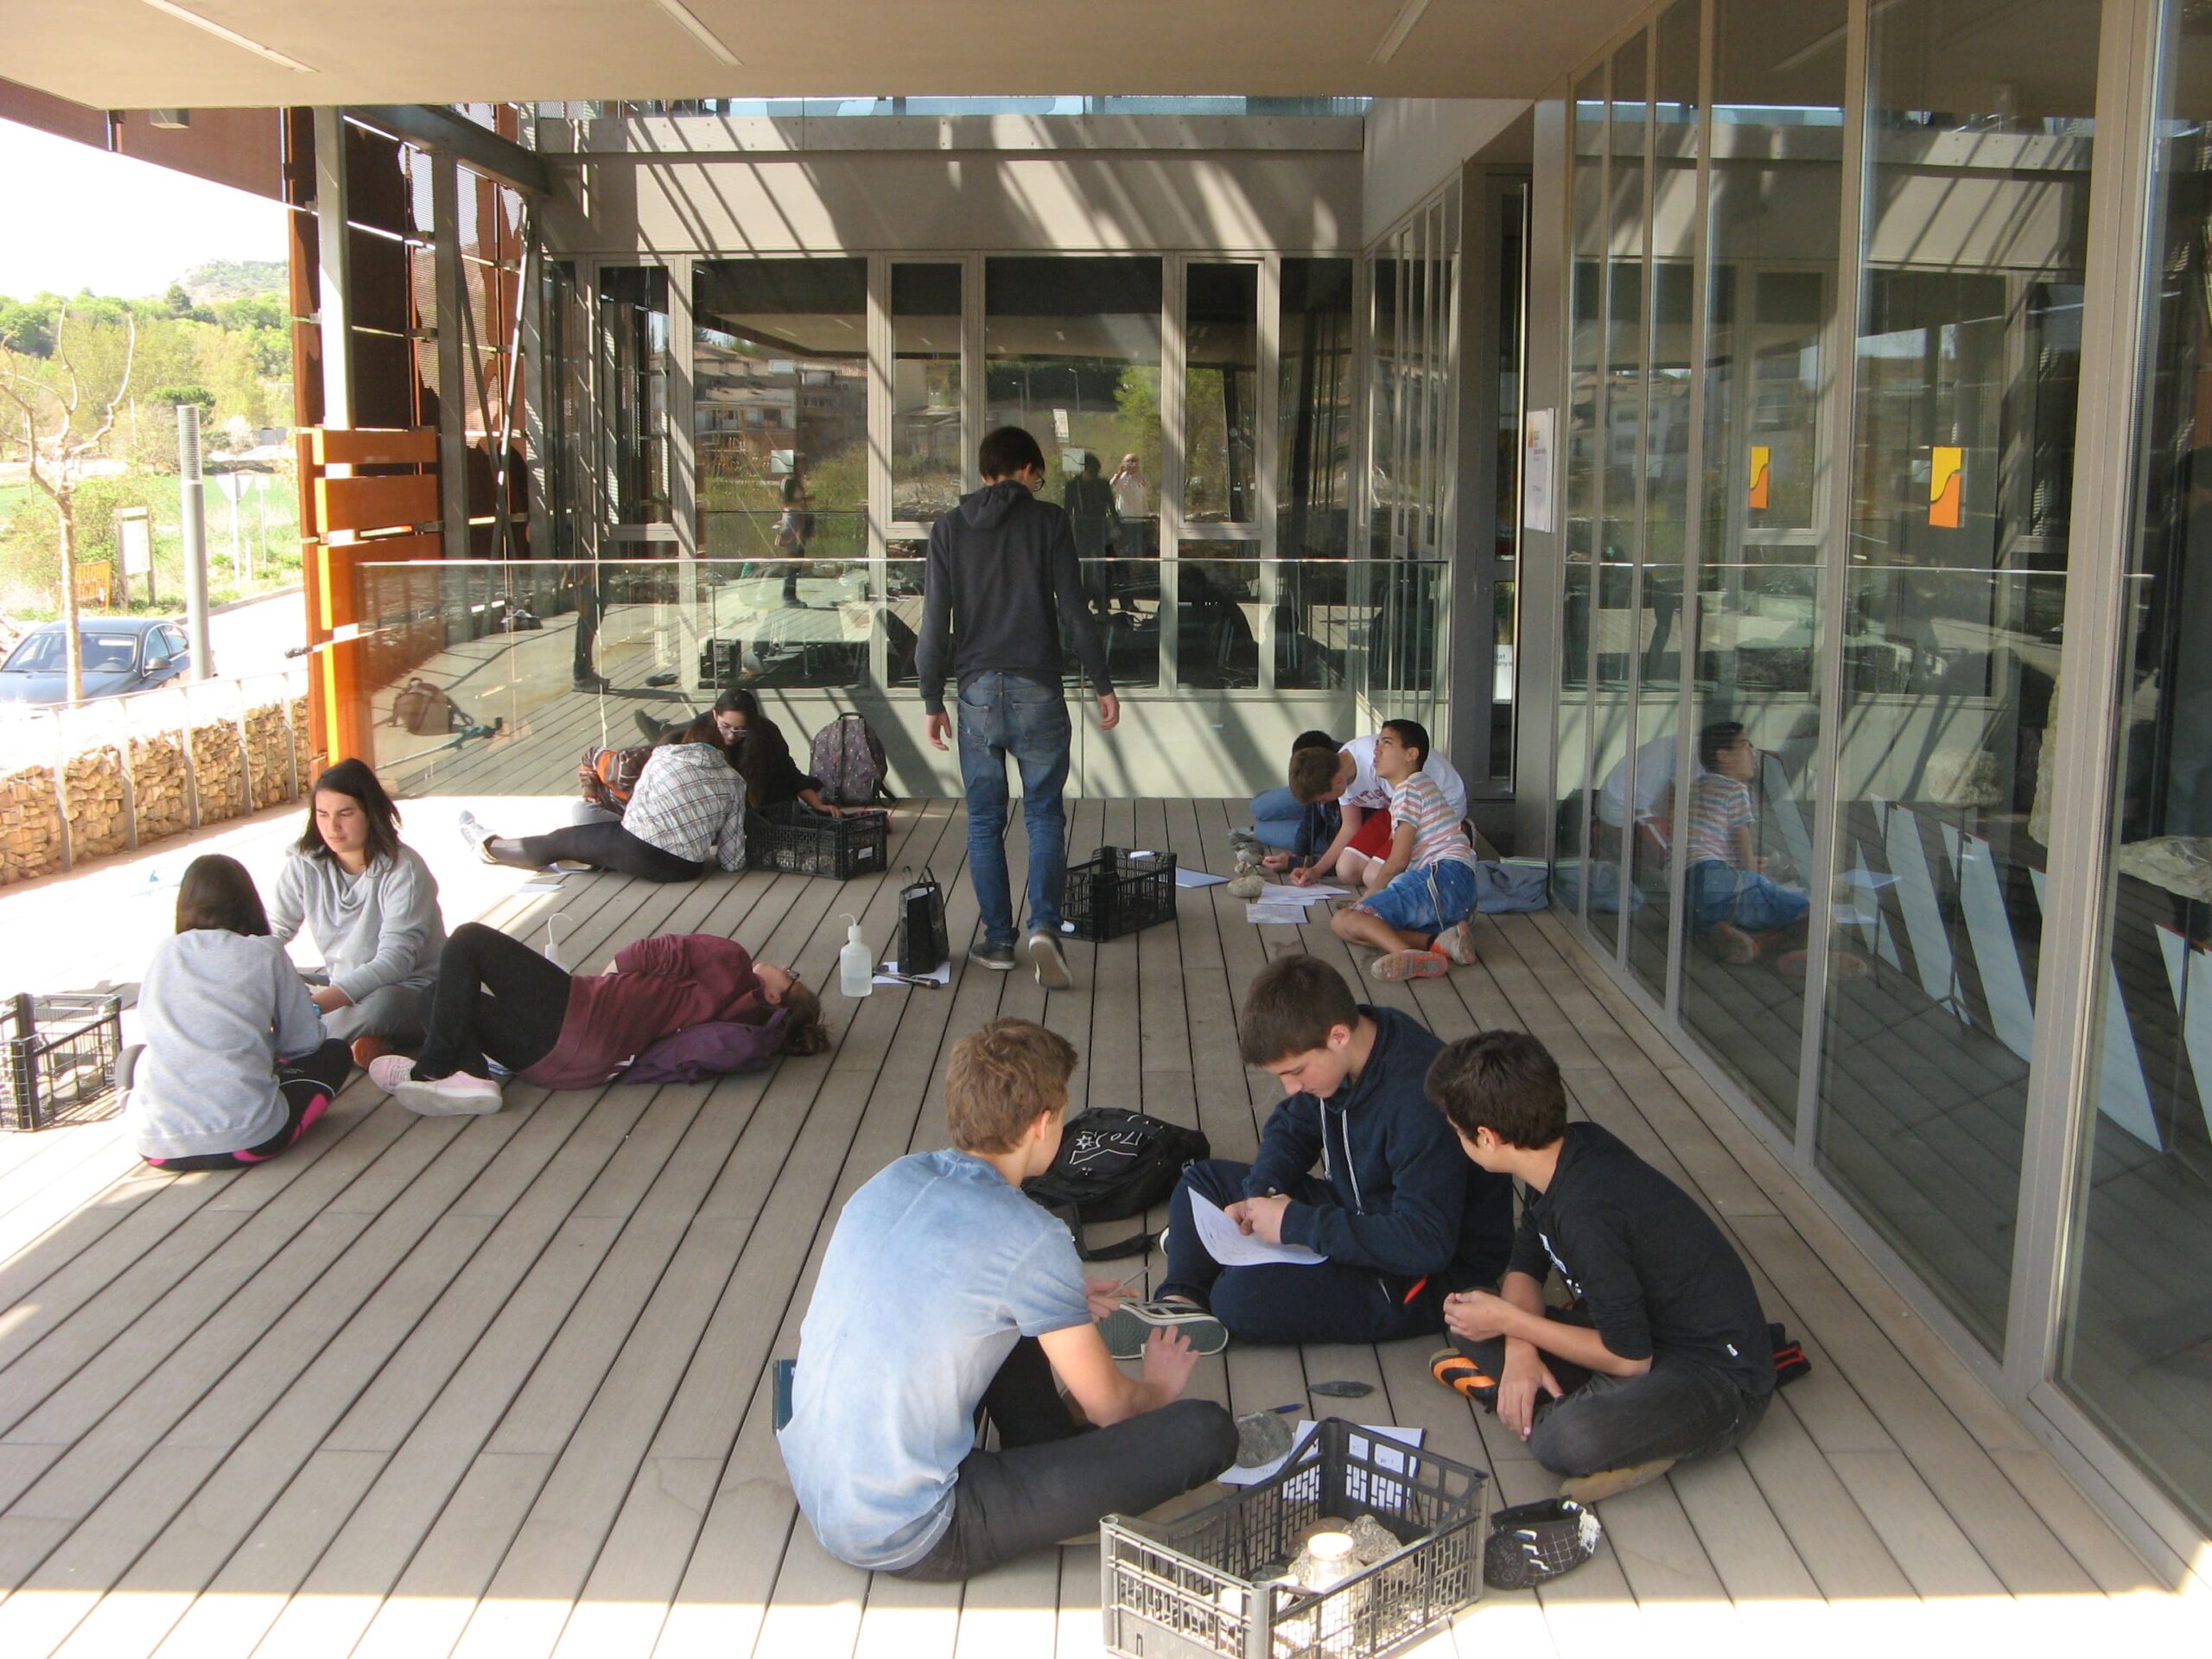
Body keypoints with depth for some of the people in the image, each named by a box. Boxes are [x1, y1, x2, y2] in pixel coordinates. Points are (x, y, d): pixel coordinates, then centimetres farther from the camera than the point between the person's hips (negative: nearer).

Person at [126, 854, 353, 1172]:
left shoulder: (164, 952, 7)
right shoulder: (265, 954, 0)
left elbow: (150, 1026, 20)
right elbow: (304, 1041, 6)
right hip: (247, 1142, -2)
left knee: (134, 1053, 32)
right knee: (334, 1053, 19)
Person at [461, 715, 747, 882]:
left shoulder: (663, 754, 2)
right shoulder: (734, 783, 1)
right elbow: (732, 861, -1)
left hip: (634, 852, -2)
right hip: (685, 870, 2)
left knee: (559, 840, 21)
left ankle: (490, 845, 41)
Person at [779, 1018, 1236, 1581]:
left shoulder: (891, 1181, 3)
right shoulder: (1031, 1239, -18)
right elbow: (1111, 1406, -5)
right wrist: (1158, 1388, 19)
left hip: (814, 1494, 8)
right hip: (908, 1541, -8)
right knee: (1206, 1432, -12)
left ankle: (1050, 1465, 22)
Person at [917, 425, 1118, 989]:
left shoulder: (949, 529, 6)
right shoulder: (1047, 521, 0)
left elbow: (935, 621, 4)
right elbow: (1074, 610, -4)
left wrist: (933, 699, 10)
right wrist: (1102, 684, 3)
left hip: (978, 689, 2)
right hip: (1037, 688, -1)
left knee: (984, 820, 10)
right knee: (1044, 813, 5)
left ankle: (997, 941, 12)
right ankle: (1045, 925, -13)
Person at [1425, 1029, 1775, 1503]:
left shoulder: (1586, 1212, -30)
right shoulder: (1574, 1146, -3)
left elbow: (1629, 1357, -22)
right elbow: (1524, 1269, 8)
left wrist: (1510, 1321, -13)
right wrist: (1520, 1348, -11)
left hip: (1721, 1375, -9)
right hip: (1644, 1329, 9)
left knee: (1567, 1442, -37)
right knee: (1468, 1324, 3)